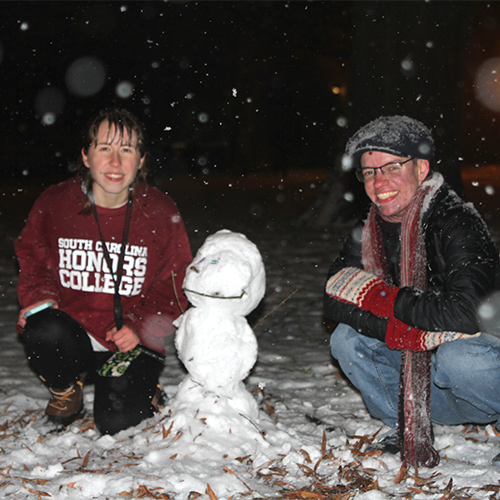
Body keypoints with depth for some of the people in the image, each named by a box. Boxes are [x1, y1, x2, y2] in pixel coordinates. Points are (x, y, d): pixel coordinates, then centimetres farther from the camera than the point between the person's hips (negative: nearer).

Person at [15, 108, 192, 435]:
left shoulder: (161, 213, -5)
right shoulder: (54, 203, -4)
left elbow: (175, 284, 3)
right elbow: (32, 259, 13)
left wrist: (142, 327, -12)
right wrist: (39, 296, -8)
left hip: (130, 343, -1)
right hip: (73, 333, 1)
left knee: (116, 423, -20)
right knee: (42, 331, -33)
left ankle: (144, 388, 18)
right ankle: (66, 387, 3)